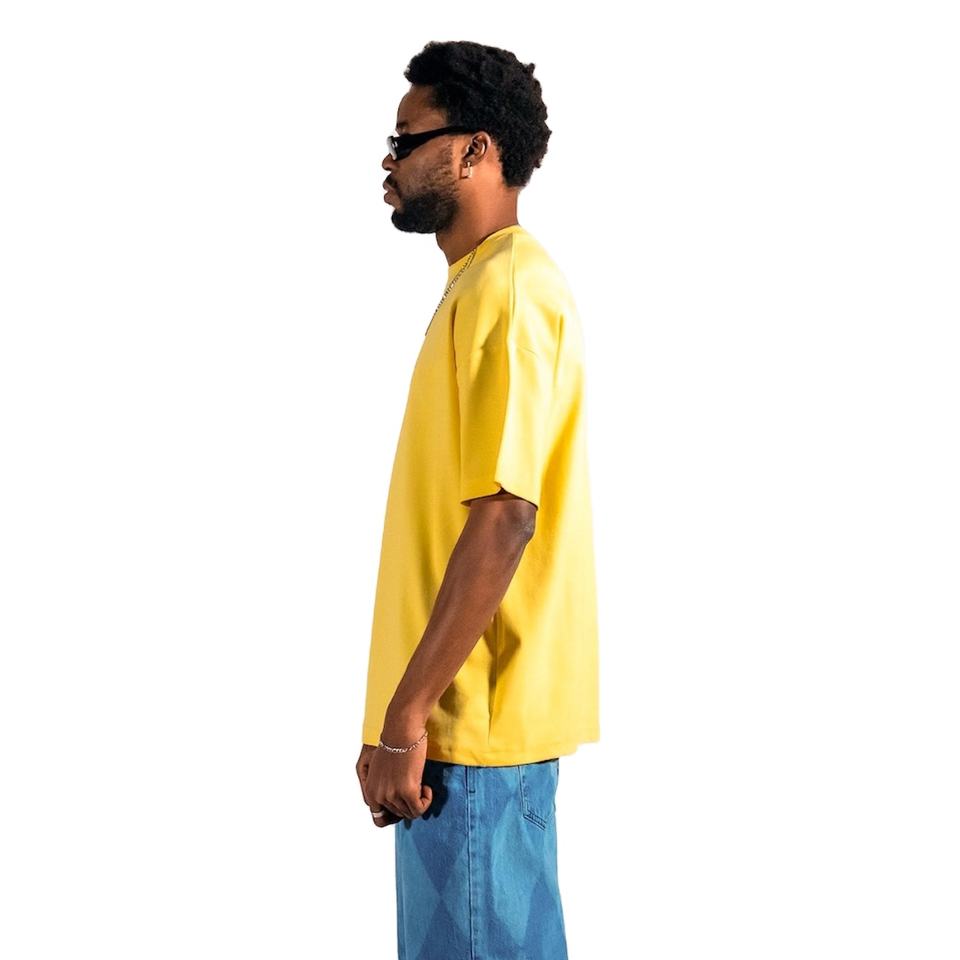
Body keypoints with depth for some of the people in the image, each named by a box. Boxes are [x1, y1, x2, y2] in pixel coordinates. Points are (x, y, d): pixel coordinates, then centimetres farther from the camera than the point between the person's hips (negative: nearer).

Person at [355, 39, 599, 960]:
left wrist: (407, 713, -21)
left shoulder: (508, 288, -16)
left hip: (475, 722, -10)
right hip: (468, 712, 10)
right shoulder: (484, 283, 15)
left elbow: (503, 520, -23)